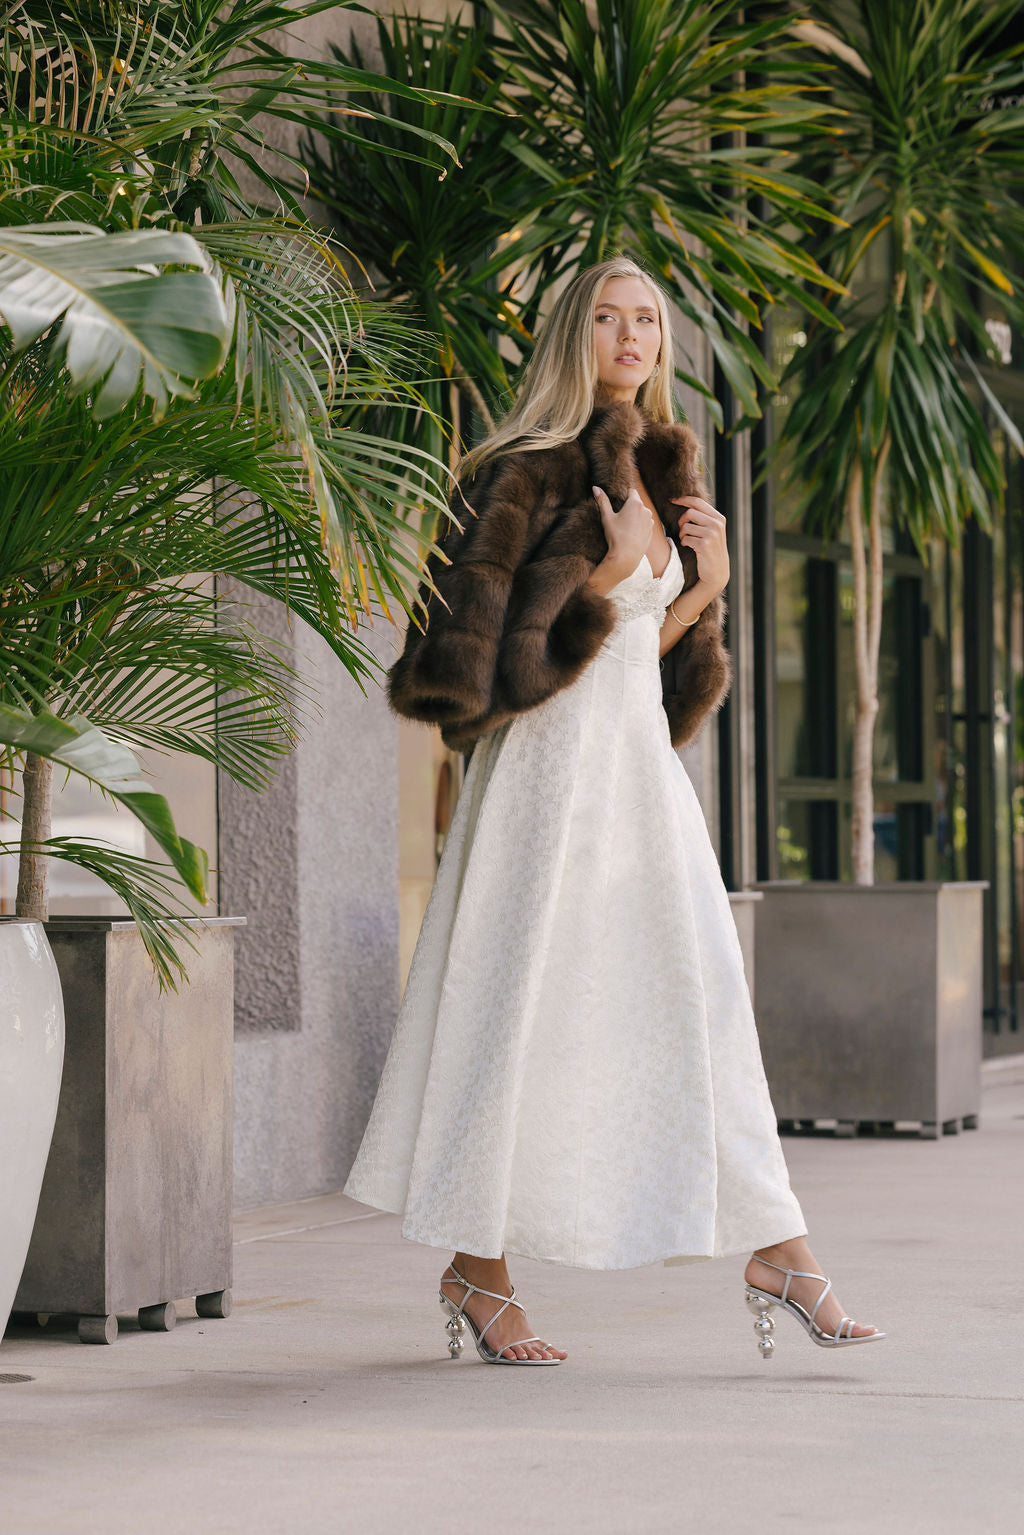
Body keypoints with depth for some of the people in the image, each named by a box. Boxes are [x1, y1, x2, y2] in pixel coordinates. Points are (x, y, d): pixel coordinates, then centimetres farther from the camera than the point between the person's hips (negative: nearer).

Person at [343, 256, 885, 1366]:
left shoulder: (658, 475, 16)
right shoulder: (529, 474, -8)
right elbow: (489, 646, -13)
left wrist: (706, 584, 4)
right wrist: (605, 578, -16)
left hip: (646, 766, 7)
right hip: (554, 762, -7)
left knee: (701, 1000, 4)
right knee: (525, 1001, -3)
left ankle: (774, 1252, 6)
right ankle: (477, 1265, 6)